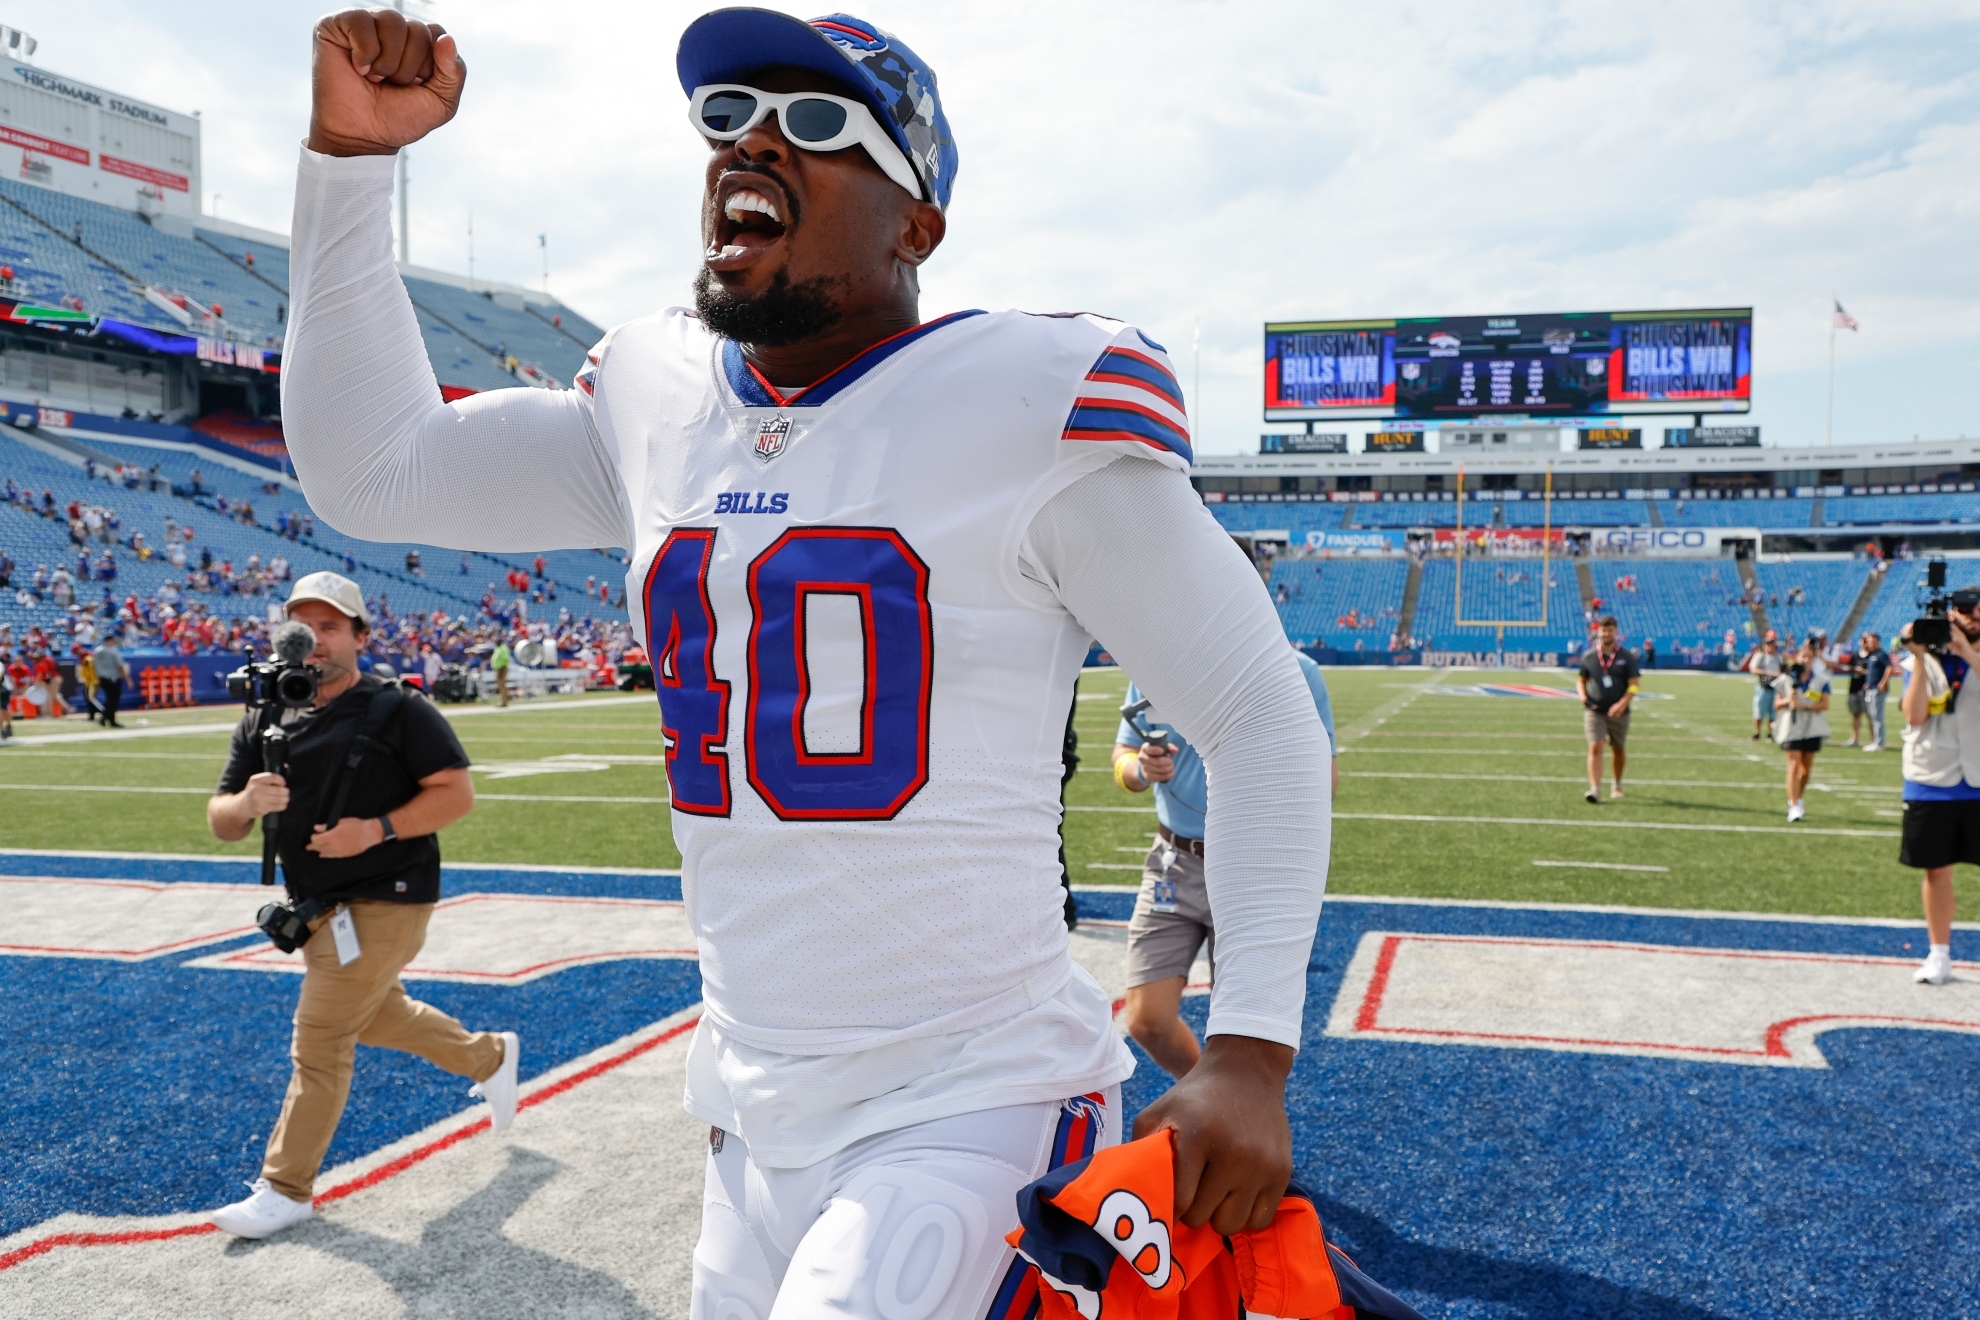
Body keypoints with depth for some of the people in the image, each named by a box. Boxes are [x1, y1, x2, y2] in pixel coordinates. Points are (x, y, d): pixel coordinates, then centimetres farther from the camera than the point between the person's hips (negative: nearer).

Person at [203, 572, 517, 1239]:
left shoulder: (398, 712, -11)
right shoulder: (264, 724, 5)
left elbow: (457, 791, -15)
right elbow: (220, 822, 1)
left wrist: (377, 828, -26)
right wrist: (247, 802, -23)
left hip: (383, 901, -8)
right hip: (314, 905, 8)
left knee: (319, 1042, -6)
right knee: (375, 1014, 24)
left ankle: (285, 1191, 7)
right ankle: (489, 1055, 46)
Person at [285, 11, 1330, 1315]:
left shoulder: (1030, 408, -13)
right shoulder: (658, 404, 6)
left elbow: (1262, 714, -9)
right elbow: (368, 468, 12)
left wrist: (1252, 1050, -16)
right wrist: (352, 153, 4)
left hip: (973, 1110, -6)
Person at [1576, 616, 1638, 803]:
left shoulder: (1626, 657, -1)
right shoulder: (1588, 656, 3)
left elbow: (1634, 684, -5)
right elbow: (1581, 680, 14)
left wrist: (1622, 704, -21)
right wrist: (1583, 697, -7)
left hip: (1618, 712, 0)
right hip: (1594, 711, 0)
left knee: (1618, 750, 15)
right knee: (1595, 748, -15)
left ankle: (1617, 785, 37)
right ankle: (1595, 789, -20)